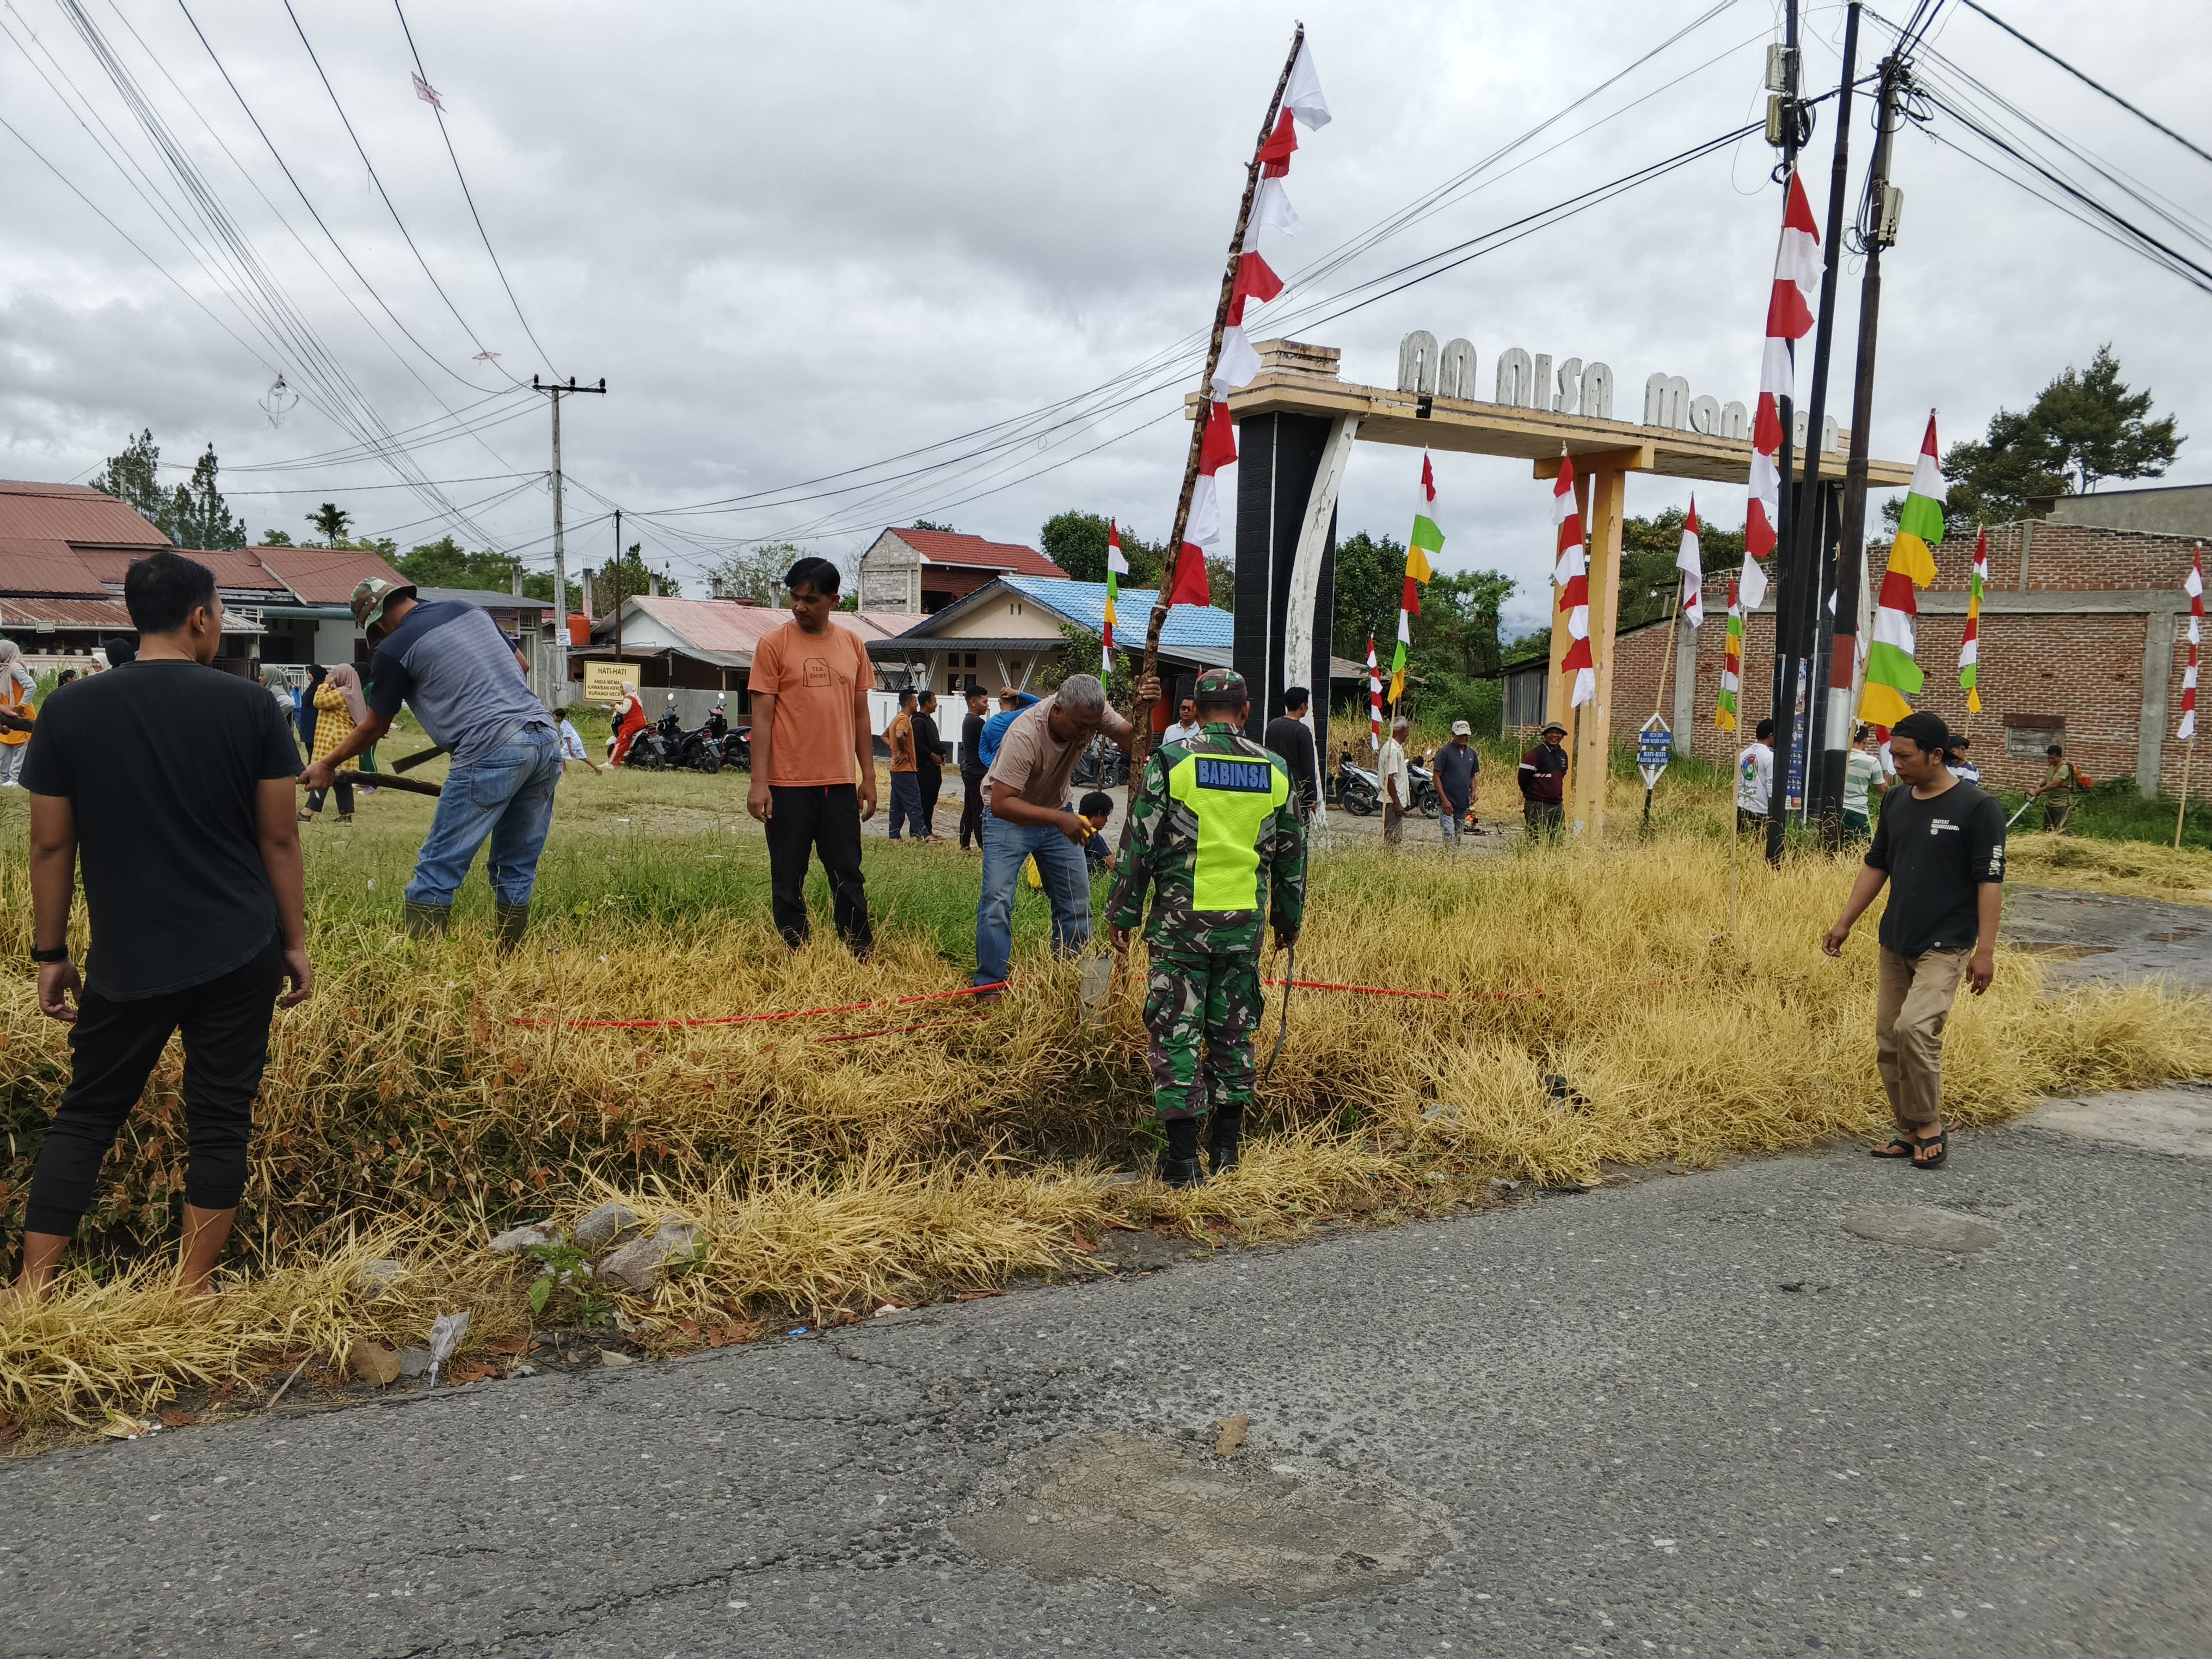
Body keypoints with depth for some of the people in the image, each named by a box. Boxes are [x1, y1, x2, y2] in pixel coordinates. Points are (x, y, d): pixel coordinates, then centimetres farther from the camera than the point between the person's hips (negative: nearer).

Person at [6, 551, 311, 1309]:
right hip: (239, 955, -1)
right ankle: (191, 1295, 14)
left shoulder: (68, 711, -3)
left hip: (127, 960, 1)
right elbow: (279, 837, -3)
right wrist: (295, 942, 6)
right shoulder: (250, 706, -6)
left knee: (85, 1116, 16)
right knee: (220, 1118, 8)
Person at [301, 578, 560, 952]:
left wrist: (327, 765, 29)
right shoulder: (469, 611, 19)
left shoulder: (393, 649, 3)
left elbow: (374, 727, 14)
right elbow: (520, 664, 28)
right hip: (548, 740, 7)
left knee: (437, 869, 1)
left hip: (491, 753, -7)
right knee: (516, 870, 14)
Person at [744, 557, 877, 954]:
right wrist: (759, 783, -11)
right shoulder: (773, 645, -2)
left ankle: (863, 958, 15)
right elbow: (761, 716, -5)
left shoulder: (853, 645, 8)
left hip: (840, 783, 3)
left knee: (849, 878, 7)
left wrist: (869, 777, 11)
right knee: (788, 883, 4)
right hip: (788, 785, -3)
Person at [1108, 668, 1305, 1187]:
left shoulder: (1171, 762, -6)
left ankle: (1182, 1158, 3)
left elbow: (1139, 846, -6)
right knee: (1234, 1032, 14)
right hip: (1244, 924, 3)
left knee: (1177, 1032, 2)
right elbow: (1291, 855, 14)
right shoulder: (1275, 771, 6)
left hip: (1181, 920, -3)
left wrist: (1123, 914, 2)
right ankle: (1226, 1148, 21)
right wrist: (1289, 919, 26)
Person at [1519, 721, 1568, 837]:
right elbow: (1523, 778, -11)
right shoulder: (1536, 754, -11)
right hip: (1538, 806, -7)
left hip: (1558, 806, 7)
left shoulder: (1563, 755, 13)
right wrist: (1532, 795, 3)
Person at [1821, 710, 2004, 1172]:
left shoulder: (1977, 809, -12)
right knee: (1889, 1044, 7)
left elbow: (1990, 882, -12)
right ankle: (1910, 1133, 19)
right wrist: (1844, 923, 12)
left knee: (1915, 1029, -22)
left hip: (1944, 947, -7)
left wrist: (1986, 950, -16)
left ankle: (1931, 1128, -4)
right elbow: (1876, 866, 15)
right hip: (1895, 944, 7)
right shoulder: (1895, 802, 7)